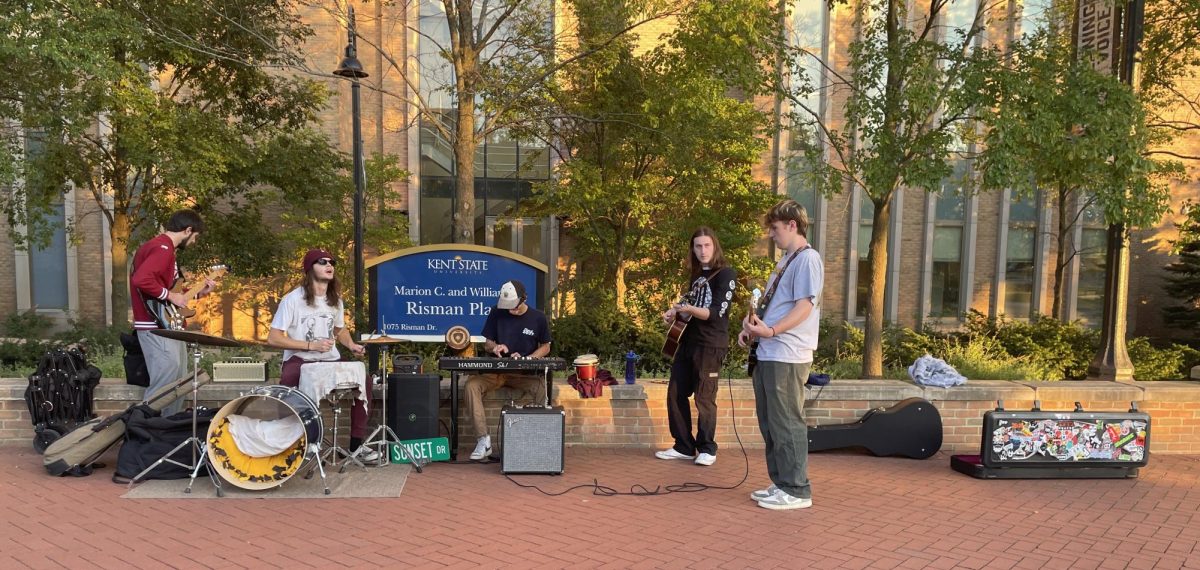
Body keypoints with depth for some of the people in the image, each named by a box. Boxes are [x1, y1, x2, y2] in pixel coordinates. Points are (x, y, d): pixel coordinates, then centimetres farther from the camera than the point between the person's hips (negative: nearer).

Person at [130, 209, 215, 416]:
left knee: (178, 385, 16)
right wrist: (170, 296, -21)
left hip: (169, 326, 11)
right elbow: (141, 279, -30)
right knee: (164, 387, -9)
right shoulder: (163, 248, -15)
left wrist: (197, 292, 17)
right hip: (156, 327, -11)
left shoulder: (163, 247, 18)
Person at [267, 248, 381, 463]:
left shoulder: (335, 300, 8)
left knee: (364, 379, -17)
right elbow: (273, 338, -13)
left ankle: (356, 444, -6)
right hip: (299, 360, -5)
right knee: (288, 381, -37)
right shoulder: (292, 299, -10)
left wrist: (351, 345, 3)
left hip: (330, 361, 5)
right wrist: (311, 345, -20)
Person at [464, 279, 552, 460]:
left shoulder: (538, 318, 1)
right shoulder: (497, 314, 2)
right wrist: (494, 347, -15)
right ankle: (483, 440, -24)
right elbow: (486, 344, 10)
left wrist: (526, 360, -9)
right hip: (496, 369, 1)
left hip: (525, 372, -1)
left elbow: (545, 347, 9)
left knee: (544, 387, -34)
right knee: (471, 386, -28)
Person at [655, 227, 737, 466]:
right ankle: (684, 446, 16)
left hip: (711, 345, -8)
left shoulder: (726, 274, -7)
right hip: (687, 341, 8)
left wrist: (689, 309, -30)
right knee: (675, 394, 7)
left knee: (704, 399, -4)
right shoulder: (696, 275, 16)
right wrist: (675, 314, 5)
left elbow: (717, 312, -17)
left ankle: (707, 449, 11)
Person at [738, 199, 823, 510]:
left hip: (787, 356, -10)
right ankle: (781, 484, 23)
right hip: (767, 354, 10)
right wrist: (752, 326, 10)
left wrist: (771, 331, -28)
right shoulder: (785, 261, 20)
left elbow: (804, 306, -19)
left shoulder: (807, 259, -9)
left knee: (786, 424, -4)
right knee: (770, 424, 13)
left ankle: (797, 490, 6)